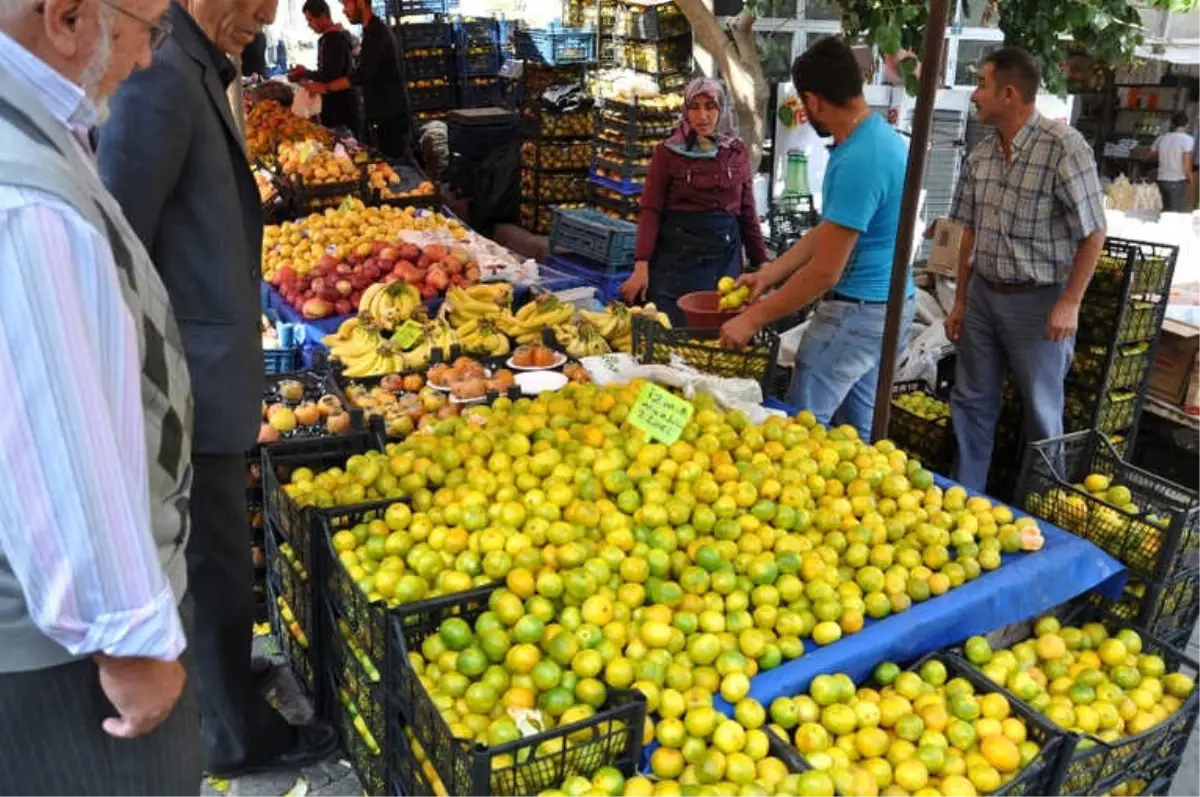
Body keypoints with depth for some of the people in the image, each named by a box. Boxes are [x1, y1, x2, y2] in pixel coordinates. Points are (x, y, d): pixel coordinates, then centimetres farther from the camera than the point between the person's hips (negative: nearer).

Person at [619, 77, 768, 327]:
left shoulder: (738, 152, 8)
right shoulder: (668, 152, 0)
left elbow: (747, 212, 11)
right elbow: (651, 210, -5)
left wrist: (761, 263, 7)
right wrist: (641, 265, -15)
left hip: (725, 255, 3)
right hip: (676, 253, -2)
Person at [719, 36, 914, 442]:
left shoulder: (859, 160, -25)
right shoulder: (878, 136, 7)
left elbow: (825, 272, -24)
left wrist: (754, 319, -16)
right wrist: (768, 274, 11)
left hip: (857, 311, -10)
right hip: (885, 305, 10)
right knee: (858, 427, 18)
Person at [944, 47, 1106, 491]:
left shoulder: (1064, 147, -16)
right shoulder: (981, 154, 3)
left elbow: (1093, 233, -12)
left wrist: (1069, 303, -14)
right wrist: (960, 301, 12)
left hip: (1038, 301, -6)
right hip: (983, 295, 6)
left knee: (1041, 412, 9)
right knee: (971, 401, 13)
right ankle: (964, 497, 27)